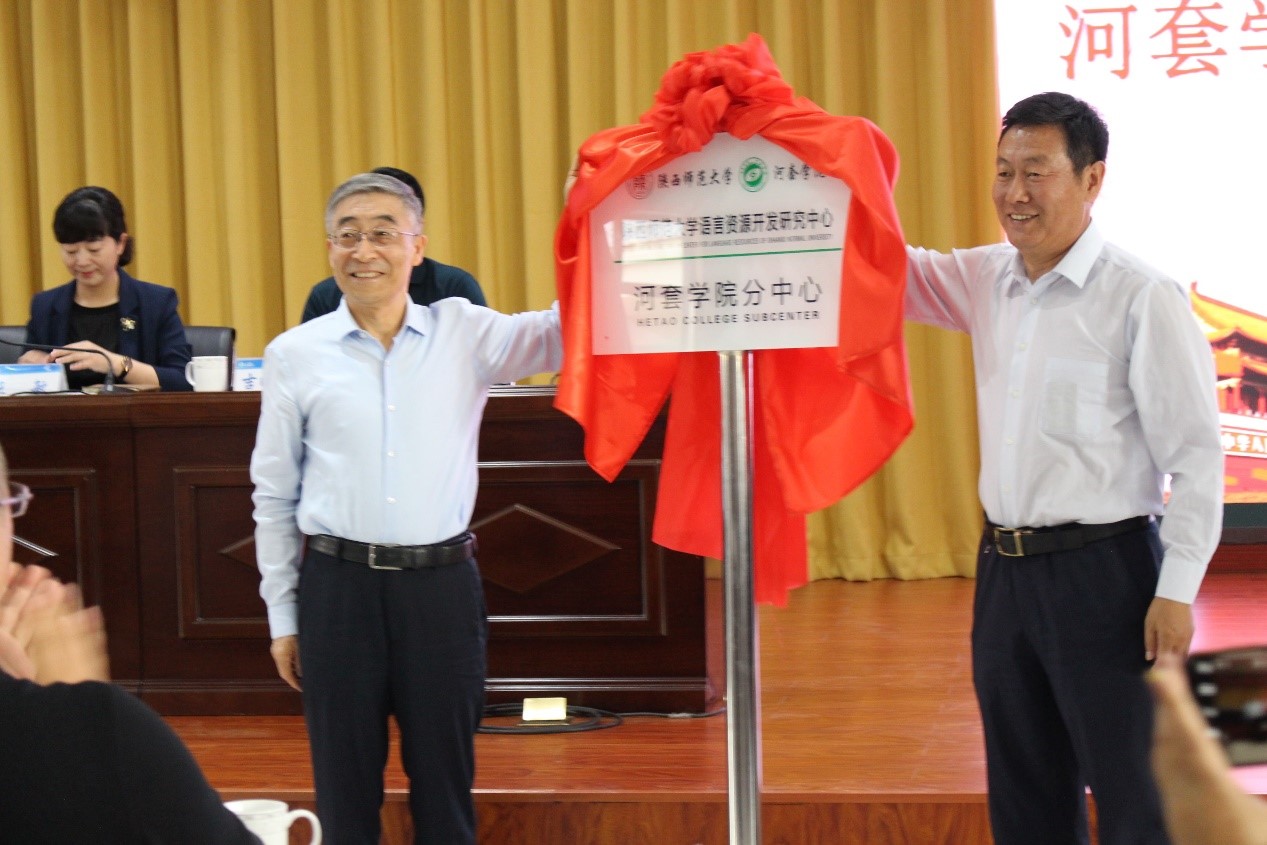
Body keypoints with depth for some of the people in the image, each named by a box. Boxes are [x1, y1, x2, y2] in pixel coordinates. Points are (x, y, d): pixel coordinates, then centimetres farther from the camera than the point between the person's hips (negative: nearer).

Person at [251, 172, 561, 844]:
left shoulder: (463, 334, 3)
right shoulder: (295, 355, 2)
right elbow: (274, 496, 7)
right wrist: (282, 617, 6)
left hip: (441, 583, 0)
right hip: (337, 585, 0)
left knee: (446, 785, 10)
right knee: (344, 788, 10)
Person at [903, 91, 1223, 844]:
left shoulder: (1141, 298, -13)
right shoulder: (985, 281, 6)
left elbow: (1195, 456, -12)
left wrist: (1178, 590, -15)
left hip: (1103, 571, -7)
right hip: (1004, 569, 7)